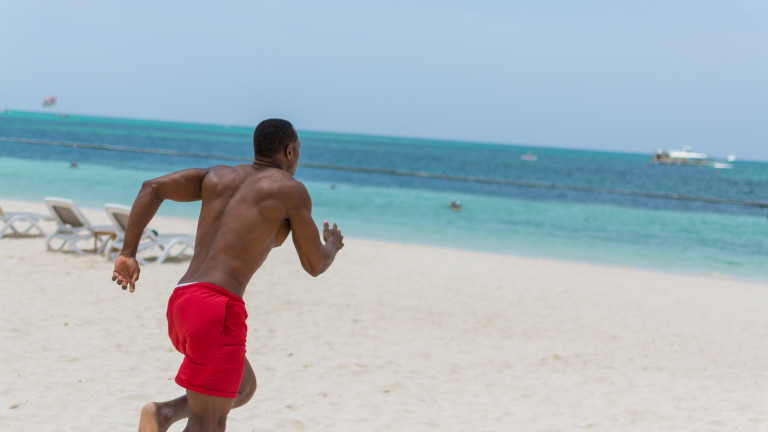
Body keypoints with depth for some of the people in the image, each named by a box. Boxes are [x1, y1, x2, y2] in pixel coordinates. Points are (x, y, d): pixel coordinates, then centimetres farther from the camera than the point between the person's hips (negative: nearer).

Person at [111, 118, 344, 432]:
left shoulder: (218, 176, 19)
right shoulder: (291, 189, 2)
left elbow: (152, 188, 8)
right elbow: (314, 265, 6)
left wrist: (128, 253, 5)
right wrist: (332, 246, 30)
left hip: (181, 301, 8)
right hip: (218, 306, -8)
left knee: (244, 388, 25)